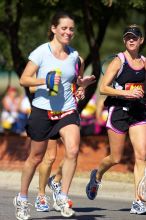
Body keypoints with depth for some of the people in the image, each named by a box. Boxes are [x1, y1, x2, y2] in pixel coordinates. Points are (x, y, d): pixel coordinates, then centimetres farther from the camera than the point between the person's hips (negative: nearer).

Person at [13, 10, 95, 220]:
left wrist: (83, 82, 2)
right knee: (36, 157, 7)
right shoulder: (41, 52, -7)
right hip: (43, 110, -3)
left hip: (67, 110, 3)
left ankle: (63, 198, -8)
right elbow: (24, 79, -7)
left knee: (73, 150, -19)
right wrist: (44, 81, -22)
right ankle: (22, 199, 27)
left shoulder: (74, 55, 7)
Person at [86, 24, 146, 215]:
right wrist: (126, 93, -21)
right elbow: (103, 88, -12)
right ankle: (97, 175, 38)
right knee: (116, 158, 4)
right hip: (119, 111, -4)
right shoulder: (118, 61, -7)